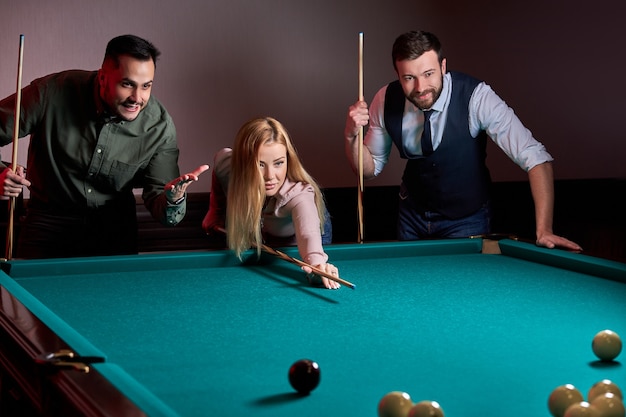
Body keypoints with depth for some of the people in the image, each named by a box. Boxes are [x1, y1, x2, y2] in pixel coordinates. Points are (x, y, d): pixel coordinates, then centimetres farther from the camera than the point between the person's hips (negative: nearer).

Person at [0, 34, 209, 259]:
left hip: (114, 231, 1)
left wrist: (173, 200, -39)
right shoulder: (53, 93, -23)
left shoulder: (160, 127, -19)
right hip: (49, 223, -1)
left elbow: (158, 206, -15)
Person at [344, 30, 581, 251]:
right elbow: (368, 170, -4)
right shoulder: (385, 100, -17)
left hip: (467, 220, -3)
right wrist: (352, 136, -26)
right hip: (412, 216, 3)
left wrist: (543, 230, -42)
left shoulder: (476, 97, -29)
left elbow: (535, 157, -32)